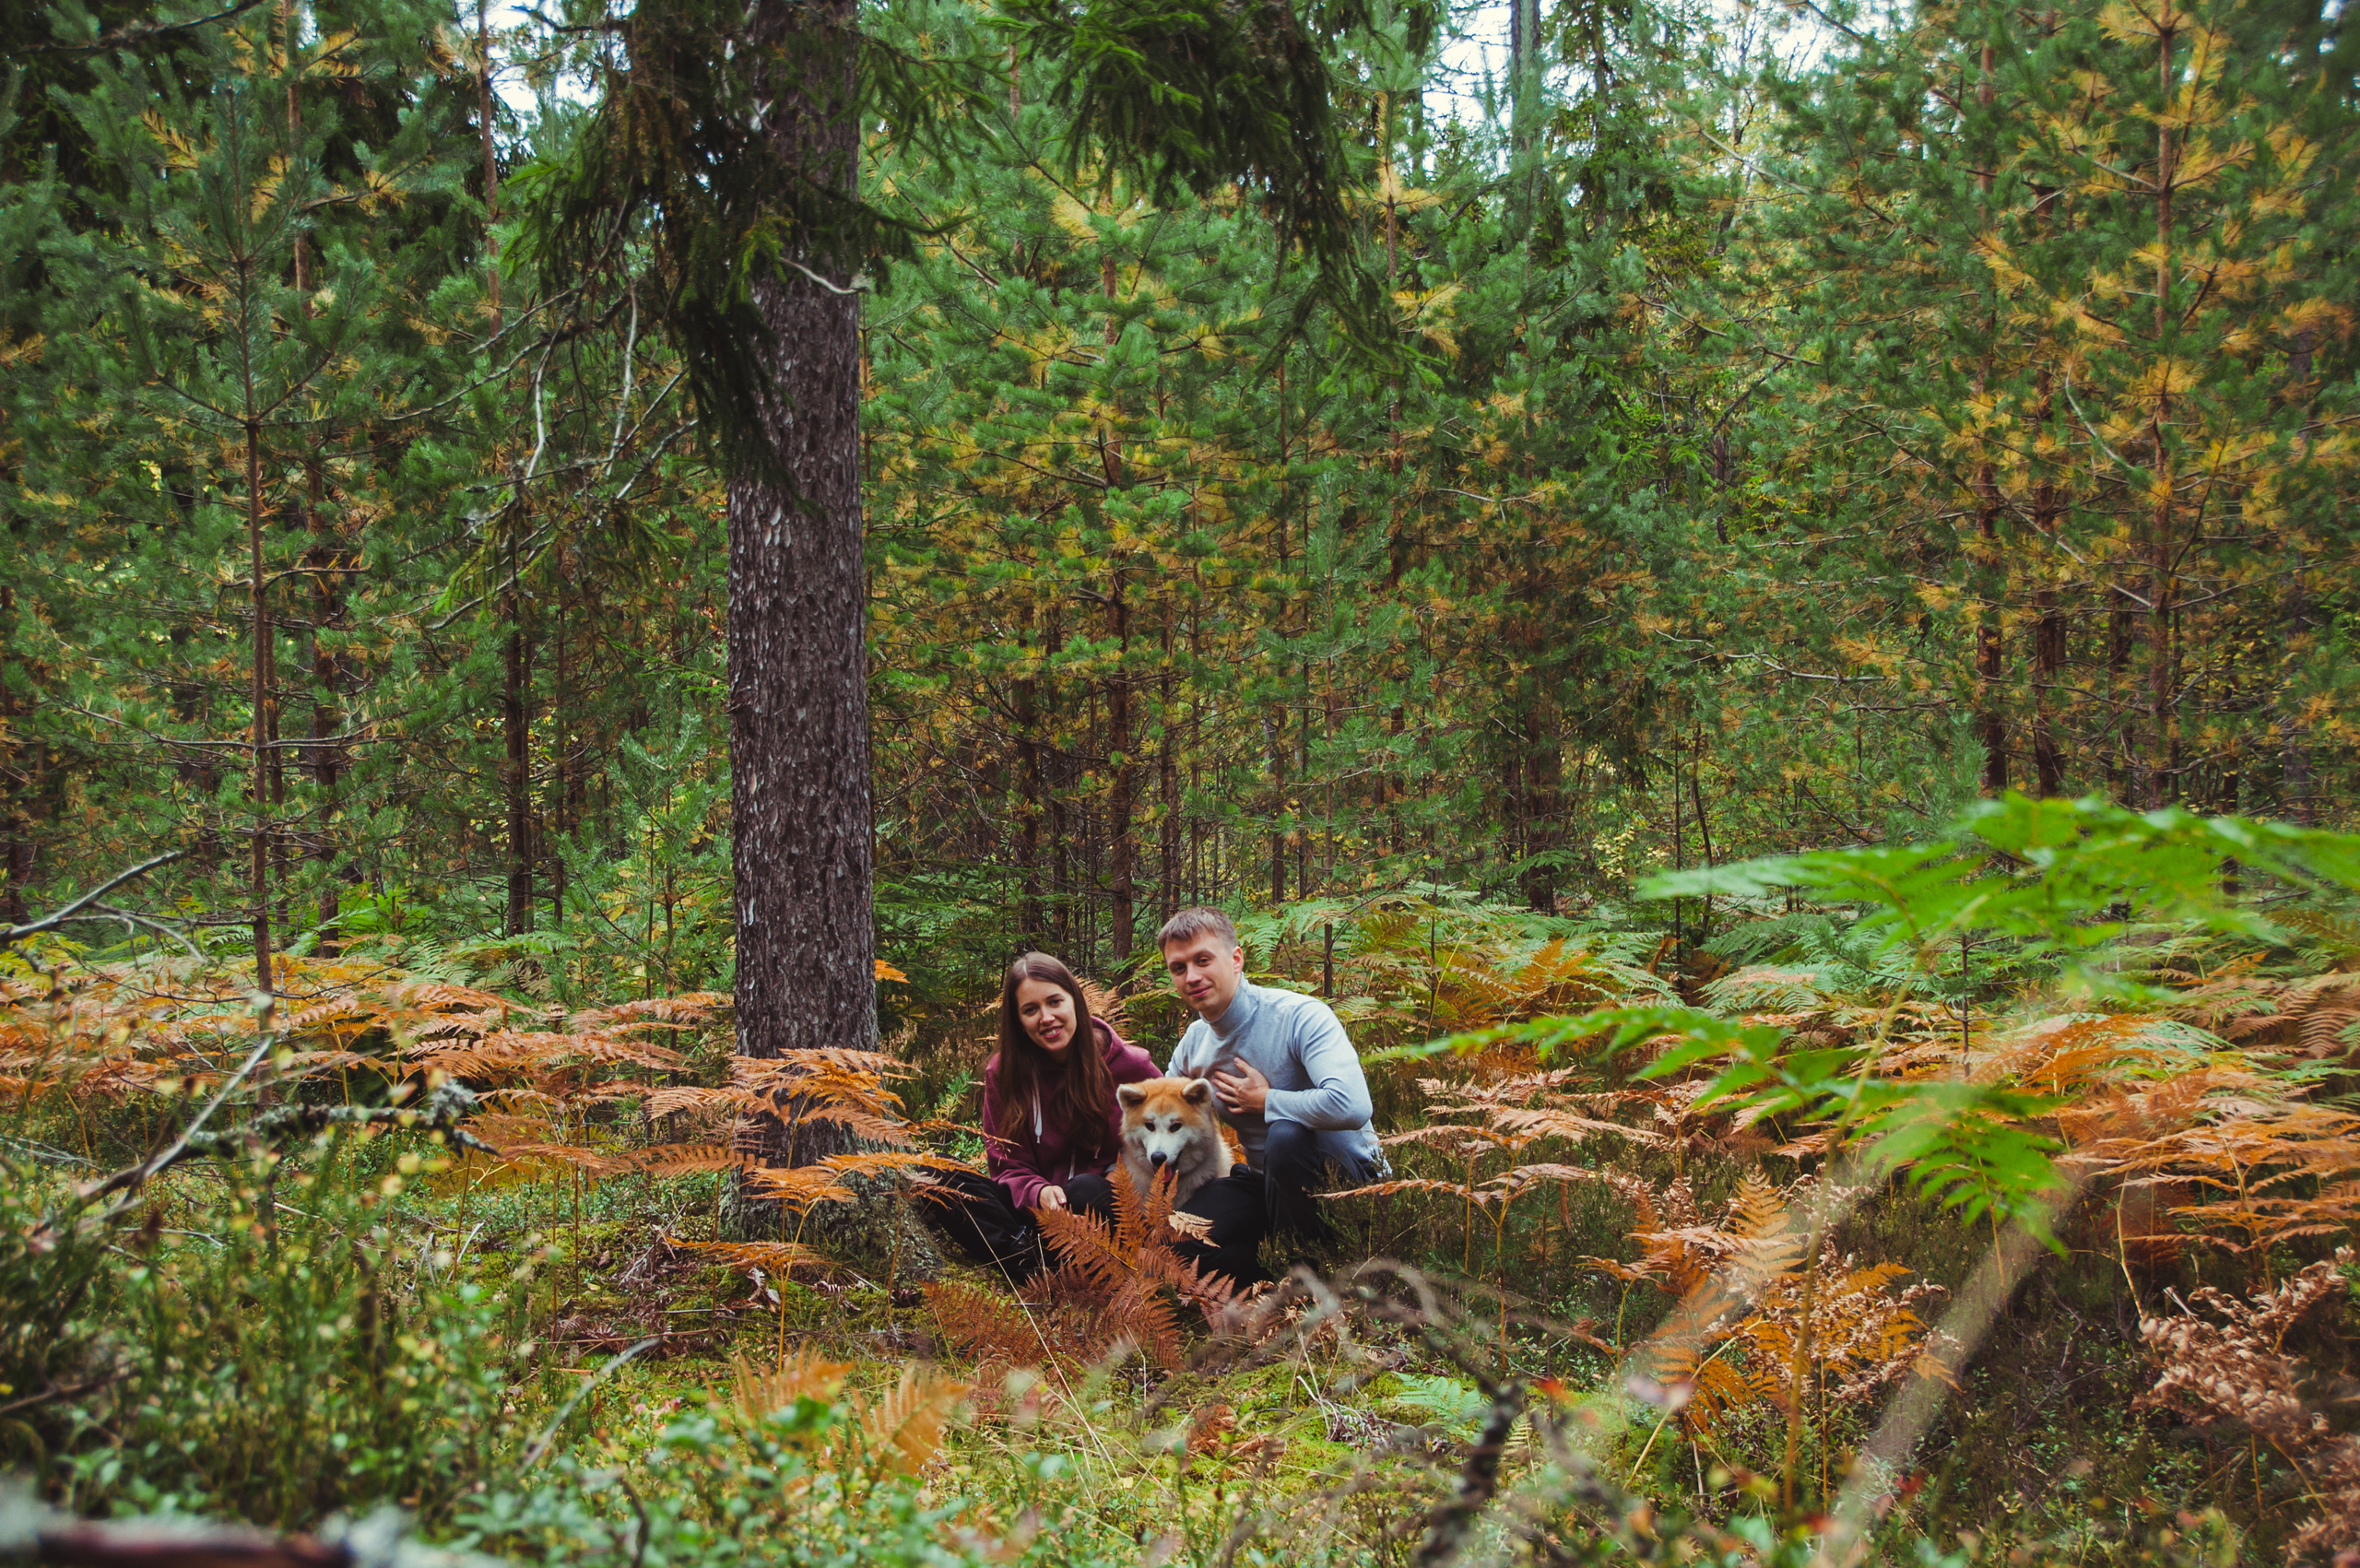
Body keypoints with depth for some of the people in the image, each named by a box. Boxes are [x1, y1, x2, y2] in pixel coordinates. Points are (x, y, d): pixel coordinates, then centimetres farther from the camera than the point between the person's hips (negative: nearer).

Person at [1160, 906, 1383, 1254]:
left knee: (1286, 1134, -38)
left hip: (1350, 1173, -6)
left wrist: (1265, 1101, -22)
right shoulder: (1193, 1043, 2)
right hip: (1268, 1180, 6)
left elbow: (1351, 1107, -39)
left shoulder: (1301, 1016, -21)